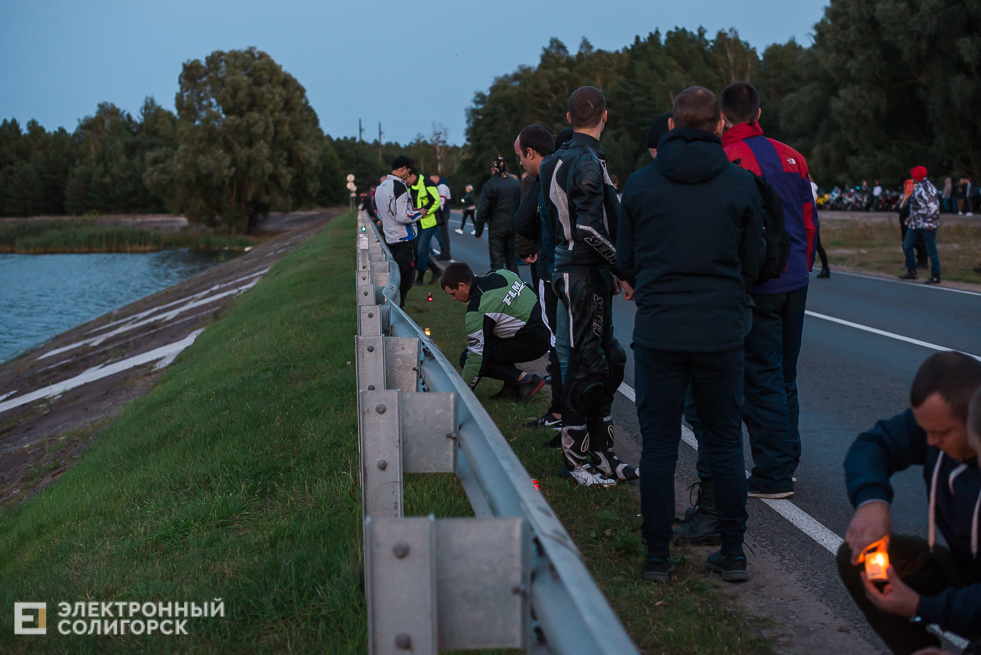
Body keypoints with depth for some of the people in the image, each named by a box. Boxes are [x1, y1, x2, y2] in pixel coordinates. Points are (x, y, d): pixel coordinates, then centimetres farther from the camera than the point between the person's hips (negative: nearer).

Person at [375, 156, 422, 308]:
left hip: (390, 238, 9)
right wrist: (419, 213, -7)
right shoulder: (399, 186, -18)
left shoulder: (380, 187, 13)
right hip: (404, 238, -9)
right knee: (405, 278, -5)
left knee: (396, 276, 16)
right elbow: (403, 217, -24)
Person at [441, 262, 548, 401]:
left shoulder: (477, 311, -18)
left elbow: (477, 355, -15)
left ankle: (524, 379, -7)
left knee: (466, 359, -7)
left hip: (531, 344, -9)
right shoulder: (500, 274, 4)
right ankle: (513, 386, 13)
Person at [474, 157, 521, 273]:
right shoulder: (517, 184, 6)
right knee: (512, 259, 14)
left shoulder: (489, 186, -10)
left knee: (497, 260, -2)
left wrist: (478, 231, -3)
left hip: (496, 228, -5)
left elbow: (482, 210, -10)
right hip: (513, 228, 5)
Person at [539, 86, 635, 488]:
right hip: (584, 276, -10)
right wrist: (622, 264, -14)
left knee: (607, 361, 14)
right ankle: (575, 458, 4)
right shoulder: (587, 163, -15)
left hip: (588, 274, 10)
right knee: (585, 366, -3)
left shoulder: (560, 161, 15)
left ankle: (601, 453, 21)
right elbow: (590, 229, -24)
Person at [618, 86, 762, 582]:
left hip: (658, 331, 0)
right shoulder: (741, 184, -2)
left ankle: (658, 555, 11)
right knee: (724, 443, 11)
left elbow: (625, 261, 8)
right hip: (722, 331, 1)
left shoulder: (639, 183, -1)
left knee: (658, 444, 7)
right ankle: (732, 554, 15)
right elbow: (752, 263, 6)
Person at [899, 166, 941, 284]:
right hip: (916, 224, 10)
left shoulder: (927, 188, -18)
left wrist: (929, 222, -25)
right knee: (907, 246, 13)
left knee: (931, 250, -3)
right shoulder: (917, 187, 13)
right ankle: (911, 272, 22)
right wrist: (911, 217, 25)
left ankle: (936, 276, 3)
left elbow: (933, 206, -23)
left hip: (927, 225, -10)